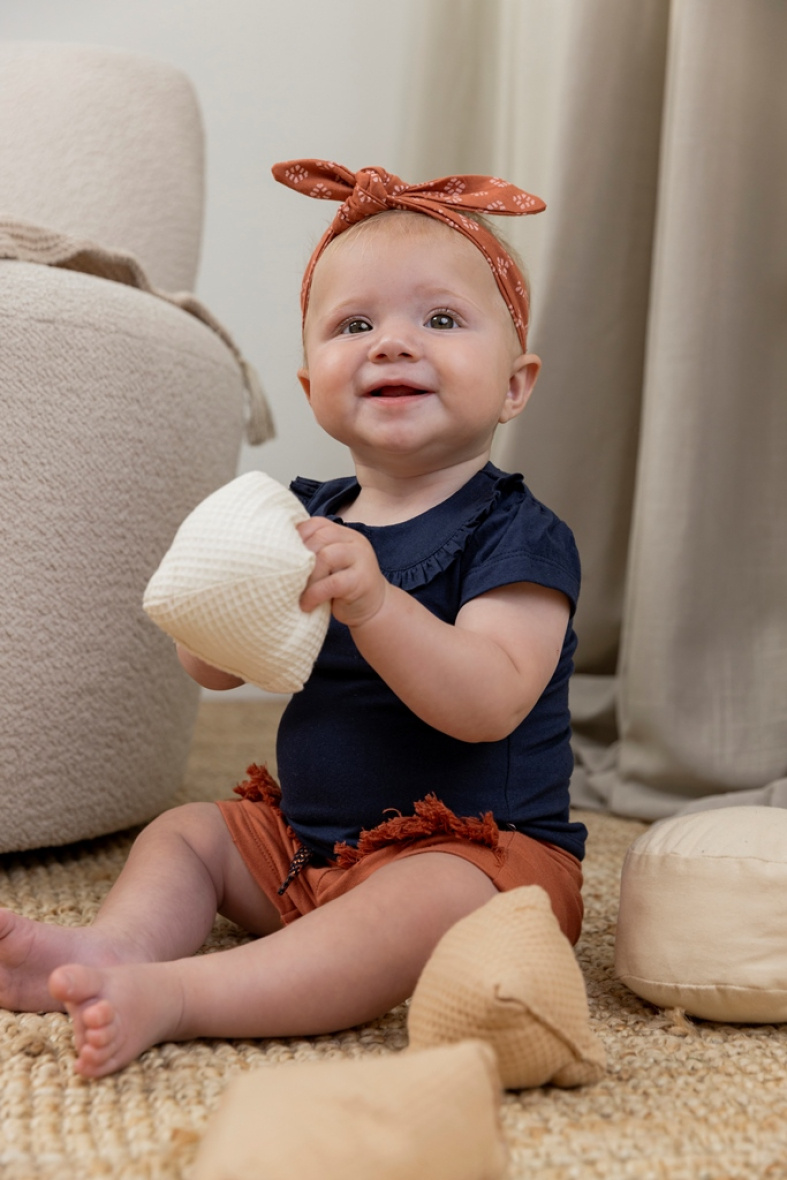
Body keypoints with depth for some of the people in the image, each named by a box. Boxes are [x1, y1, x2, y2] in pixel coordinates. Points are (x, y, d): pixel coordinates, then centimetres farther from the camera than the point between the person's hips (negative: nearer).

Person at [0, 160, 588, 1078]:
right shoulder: (308, 515, 6)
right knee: (181, 831, 4)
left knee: (425, 900, -35)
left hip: (474, 848, -7)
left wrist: (373, 601, -39)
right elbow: (210, 670, 5)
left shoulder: (517, 536, -13)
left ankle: (172, 996, -40)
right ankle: (117, 944, -23)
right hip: (303, 839, 7)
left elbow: (490, 703, -28)